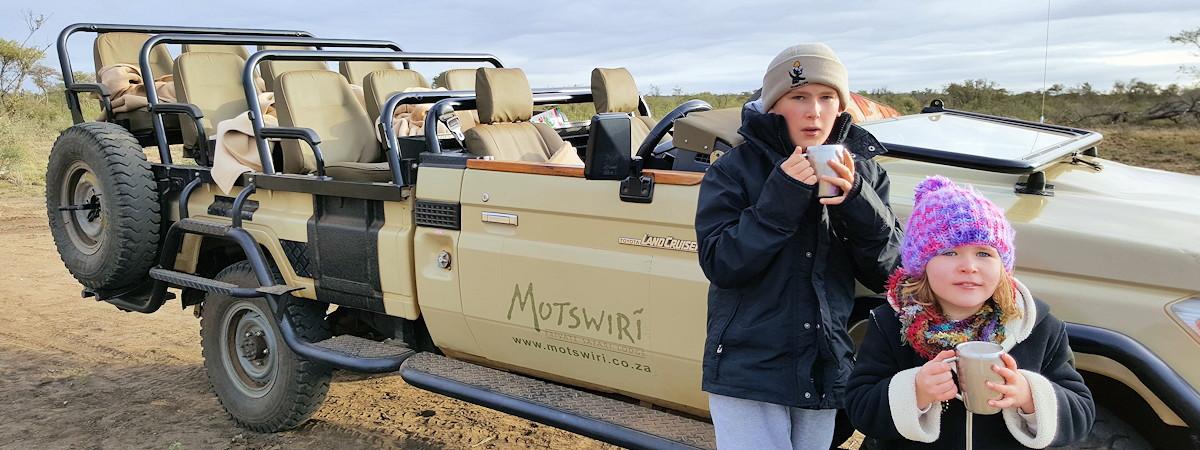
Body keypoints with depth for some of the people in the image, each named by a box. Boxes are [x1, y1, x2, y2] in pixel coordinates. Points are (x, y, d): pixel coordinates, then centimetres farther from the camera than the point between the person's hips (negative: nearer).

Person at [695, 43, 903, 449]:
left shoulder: (862, 170, 2)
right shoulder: (735, 169, -7)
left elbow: (888, 273, 0)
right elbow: (719, 265, -14)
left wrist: (856, 199, -16)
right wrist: (781, 195, -22)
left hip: (825, 371, 4)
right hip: (748, 370, -3)